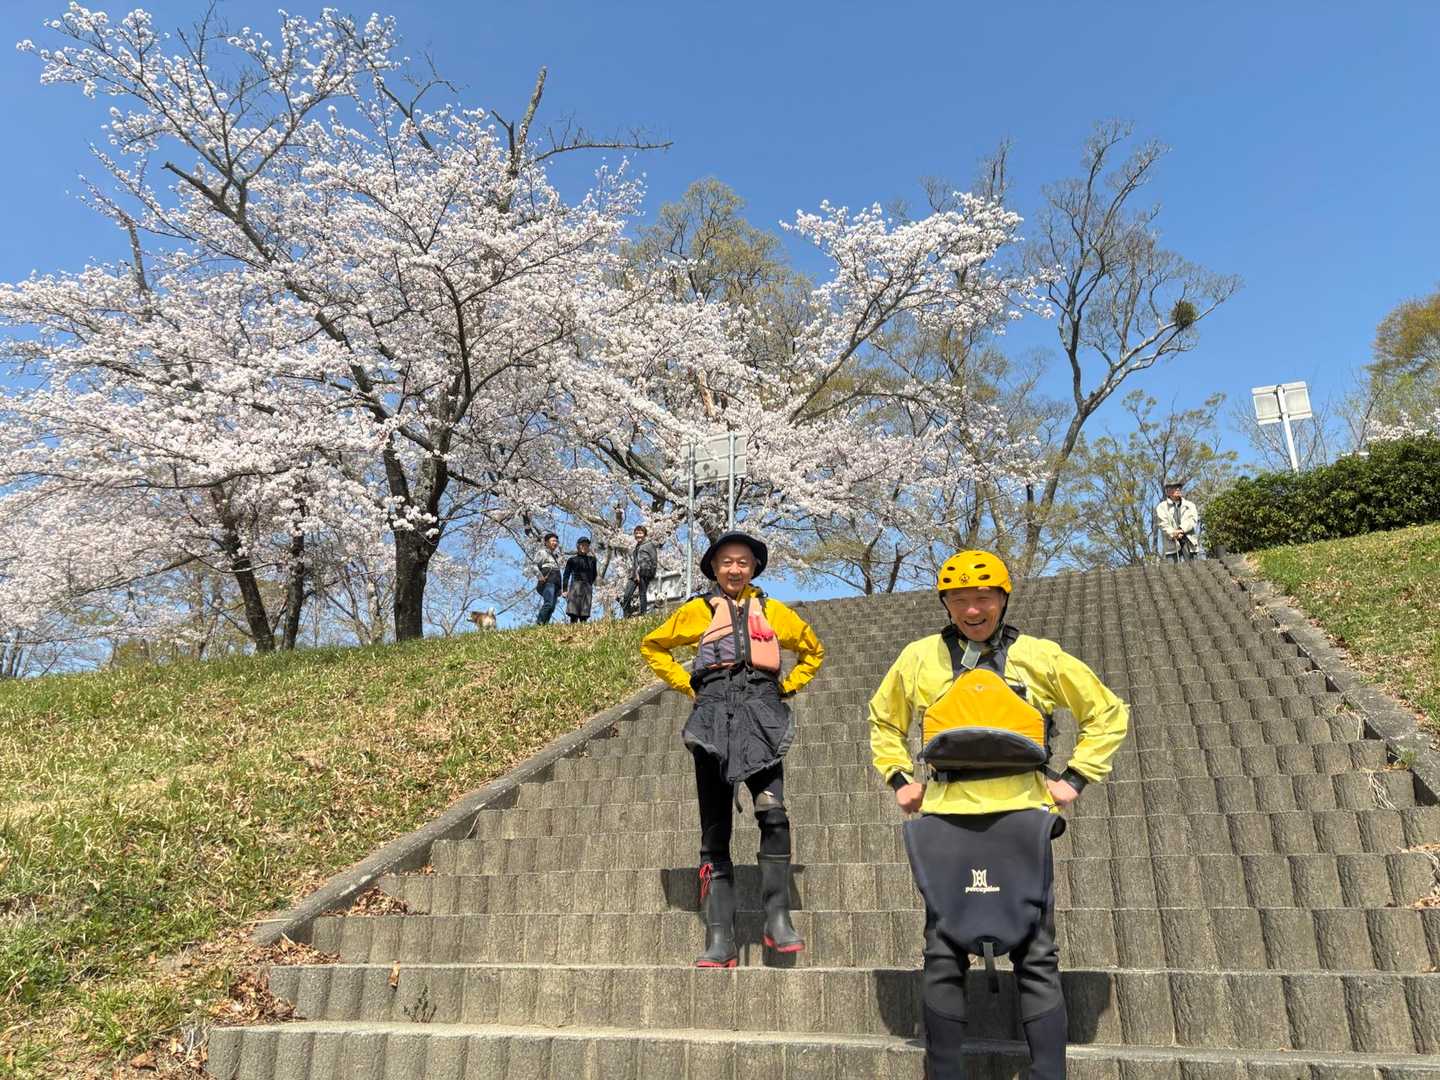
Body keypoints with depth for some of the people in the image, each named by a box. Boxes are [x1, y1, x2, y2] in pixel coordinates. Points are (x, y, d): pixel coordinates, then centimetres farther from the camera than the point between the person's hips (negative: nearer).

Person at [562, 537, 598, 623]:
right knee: (574, 614, -14)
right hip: (575, 586, -3)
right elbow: (566, 575, 4)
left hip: (587, 588, 3)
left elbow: (594, 575, 27)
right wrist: (564, 590, -5)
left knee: (584, 615, -4)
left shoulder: (592, 559, 16)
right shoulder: (572, 560, 8)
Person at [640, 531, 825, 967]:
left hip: (761, 711, 0)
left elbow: (813, 650, 29)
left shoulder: (772, 610, 17)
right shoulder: (698, 610, 15)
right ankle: (720, 941, 3)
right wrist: (686, 684, 12)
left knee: (772, 813, -21)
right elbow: (652, 645, 24)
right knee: (715, 831, 0)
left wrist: (787, 686, 14)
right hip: (714, 711, 1)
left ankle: (777, 919, -10)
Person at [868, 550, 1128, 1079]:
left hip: (1021, 815, -1)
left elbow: (1108, 713, 15)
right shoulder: (919, 657, 9)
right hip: (946, 818, 1)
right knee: (943, 956, 4)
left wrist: (1074, 778, 5)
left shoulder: (1039, 656, 6)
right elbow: (883, 720, 25)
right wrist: (899, 778, 13)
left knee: (1036, 957, 2)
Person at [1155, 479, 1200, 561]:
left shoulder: (1190, 505, 20)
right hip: (1172, 543, -2)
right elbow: (1162, 524, -1)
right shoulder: (1162, 507, 12)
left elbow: (1193, 520, 4)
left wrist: (1181, 530, -14)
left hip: (1188, 542, 2)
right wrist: (1173, 534, -18)